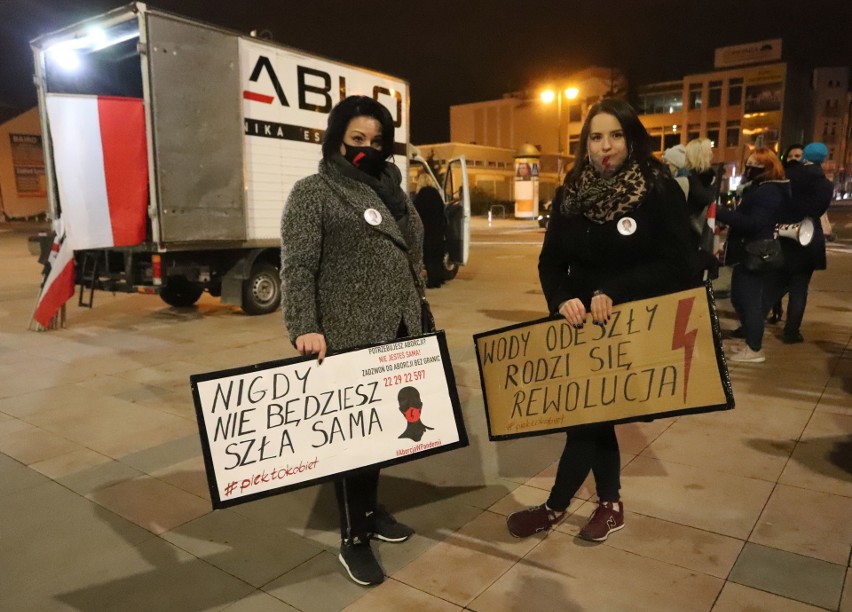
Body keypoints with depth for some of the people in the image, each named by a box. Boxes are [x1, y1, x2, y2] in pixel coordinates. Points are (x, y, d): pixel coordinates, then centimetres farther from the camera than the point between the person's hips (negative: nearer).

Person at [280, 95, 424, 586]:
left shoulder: (391, 190, 15)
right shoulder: (313, 193, -5)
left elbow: (413, 254, 18)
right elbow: (296, 267, -13)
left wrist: (417, 316, 14)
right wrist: (305, 327, -25)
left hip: (397, 333, 7)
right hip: (349, 337, -6)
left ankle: (371, 510, 35)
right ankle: (354, 539, 16)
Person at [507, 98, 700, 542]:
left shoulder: (660, 190, -10)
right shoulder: (571, 194, 2)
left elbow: (678, 264, -15)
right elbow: (551, 261, 2)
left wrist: (613, 292, -24)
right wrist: (562, 299, -19)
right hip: (582, 324, 5)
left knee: (586, 414, -2)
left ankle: (555, 507, 19)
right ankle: (610, 504, 33)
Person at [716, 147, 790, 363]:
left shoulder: (768, 192, -16)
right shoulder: (761, 188, 17)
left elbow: (754, 223, -27)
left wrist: (721, 213, -28)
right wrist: (726, 215, 6)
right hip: (748, 251, 11)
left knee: (749, 299, -5)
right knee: (740, 297, 17)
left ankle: (754, 349, 4)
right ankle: (751, 341, 28)